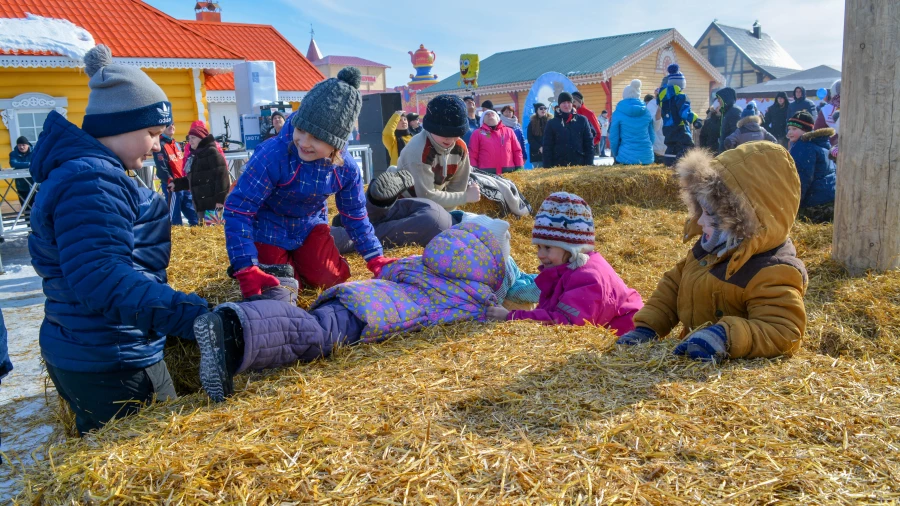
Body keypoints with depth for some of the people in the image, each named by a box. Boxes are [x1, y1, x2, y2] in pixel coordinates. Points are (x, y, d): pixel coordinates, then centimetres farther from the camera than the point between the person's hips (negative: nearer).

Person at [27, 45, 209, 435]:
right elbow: (101, 280, -32)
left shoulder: (89, 173, 13)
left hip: (83, 353, 11)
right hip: (109, 363, -11)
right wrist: (194, 317, -38)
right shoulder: (91, 182, -21)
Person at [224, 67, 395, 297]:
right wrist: (247, 269, -38)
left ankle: (297, 258, 25)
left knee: (330, 278, -5)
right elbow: (237, 209, -31)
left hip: (309, 225, 4)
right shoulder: (272, 155, -34)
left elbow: (355, 215, -1)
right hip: (269, 228, -4)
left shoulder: (346, 168, -19)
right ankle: (284, 261, 23)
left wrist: (376, 259, -5)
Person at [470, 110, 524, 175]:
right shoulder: (478, 133, 11)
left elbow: (517, 151, 15)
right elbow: (472, 155, 6)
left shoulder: (509, 131, 18)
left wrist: (520, 170, 6)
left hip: (508, 172, 2)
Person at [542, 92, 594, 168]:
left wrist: (589, 165, -1)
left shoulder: (582, 120, 8)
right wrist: (548, 168, -4)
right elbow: (547, 148, 4)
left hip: (580, 165, 1)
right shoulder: (552, 123, 6)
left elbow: (589, 144, 8)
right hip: (559, 166, -1)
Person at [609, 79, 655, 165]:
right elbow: (652, 136, 13)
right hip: (646, 157, 4)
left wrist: (615, 155, 10)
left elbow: (613, 138, -4)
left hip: (626, 157, -3)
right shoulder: (646, 112, 8)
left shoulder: (619, 113, -4)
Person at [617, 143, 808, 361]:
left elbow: (784, 333, -24)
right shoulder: (709, 247, 7)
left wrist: (726, 336, -38)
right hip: (691, 359, 5)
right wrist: (646, 328, 5)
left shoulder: (772, 273, -17)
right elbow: (672, 285, 15)